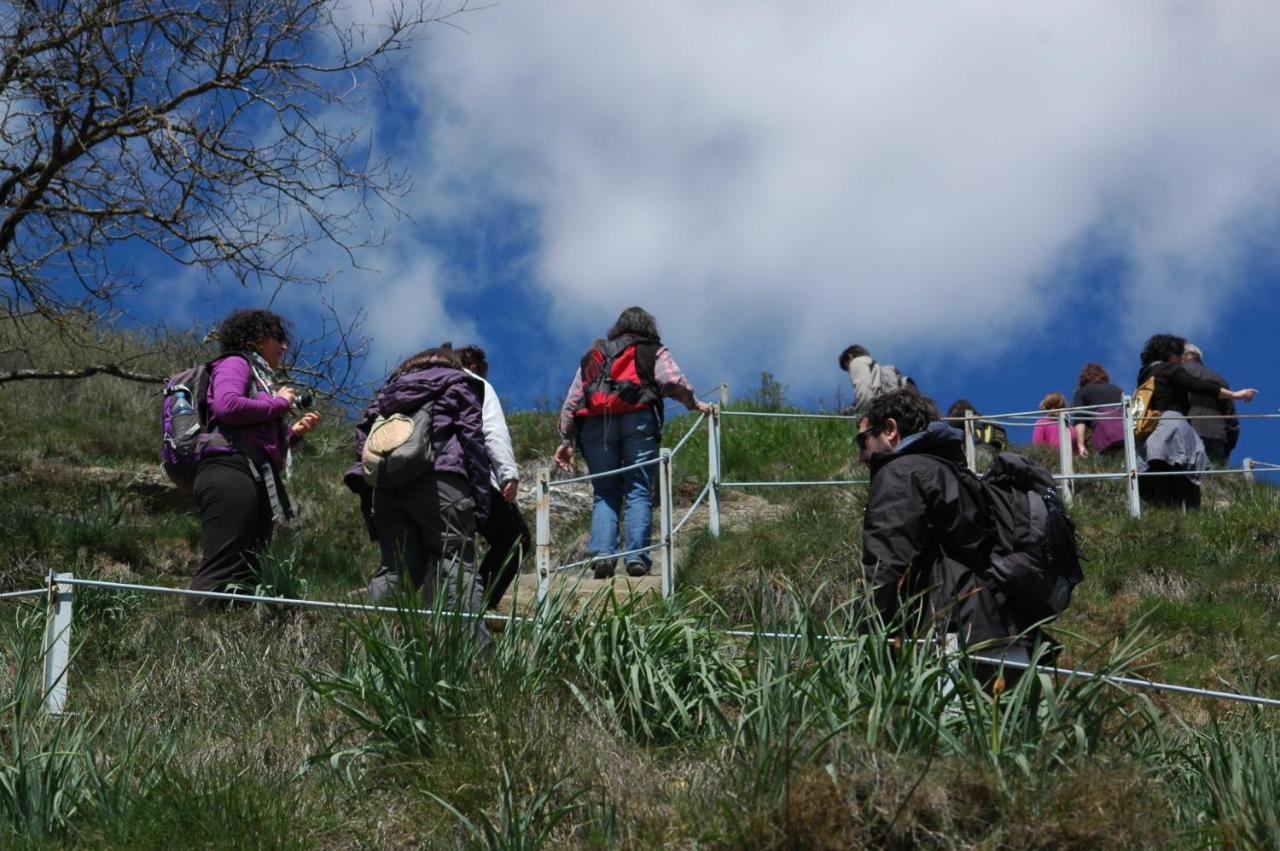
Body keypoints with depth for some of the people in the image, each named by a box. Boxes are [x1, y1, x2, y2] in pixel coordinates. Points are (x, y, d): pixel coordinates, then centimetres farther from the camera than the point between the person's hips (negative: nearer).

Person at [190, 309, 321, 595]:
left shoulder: (260, 377, 30)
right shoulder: (235, 363, 7)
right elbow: (226, 406, -15)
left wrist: (295, 431, 14)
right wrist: (279, 403, -3)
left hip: (258, 478, 9)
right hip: (230, 469, -9)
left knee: (248, 576, 1)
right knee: (222, 571, -22)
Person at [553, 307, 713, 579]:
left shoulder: (593, 356, 30)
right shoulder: (654, 352, 20)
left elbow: (571, 402, 22)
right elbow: (673, 381, 0)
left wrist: (566, 439, 19)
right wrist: (695, 404, 11)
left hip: (594, 424, 3)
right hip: (638, 420, -3)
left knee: (604, 493, 5)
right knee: (638, 490, -3)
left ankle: (602, 553, -12)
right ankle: (637, 555, -14)